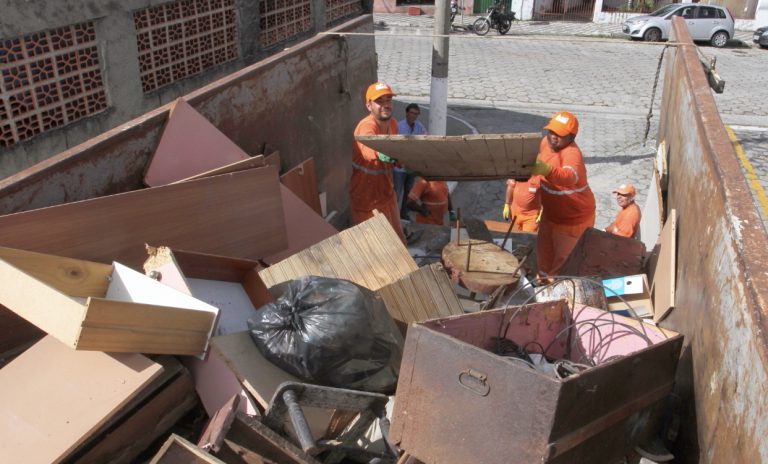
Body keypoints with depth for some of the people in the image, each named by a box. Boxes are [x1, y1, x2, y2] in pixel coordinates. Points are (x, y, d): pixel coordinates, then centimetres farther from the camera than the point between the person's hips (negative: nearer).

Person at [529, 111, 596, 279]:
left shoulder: (572, 153, -33)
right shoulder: (546, 141, -9)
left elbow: (569, 177, -56)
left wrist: (547, 170, -71)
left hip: (573, 217, -8)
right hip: (550, 213, 8)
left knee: (563, 256, 7)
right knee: (544, 248, 24)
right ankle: (544, 277, 47)